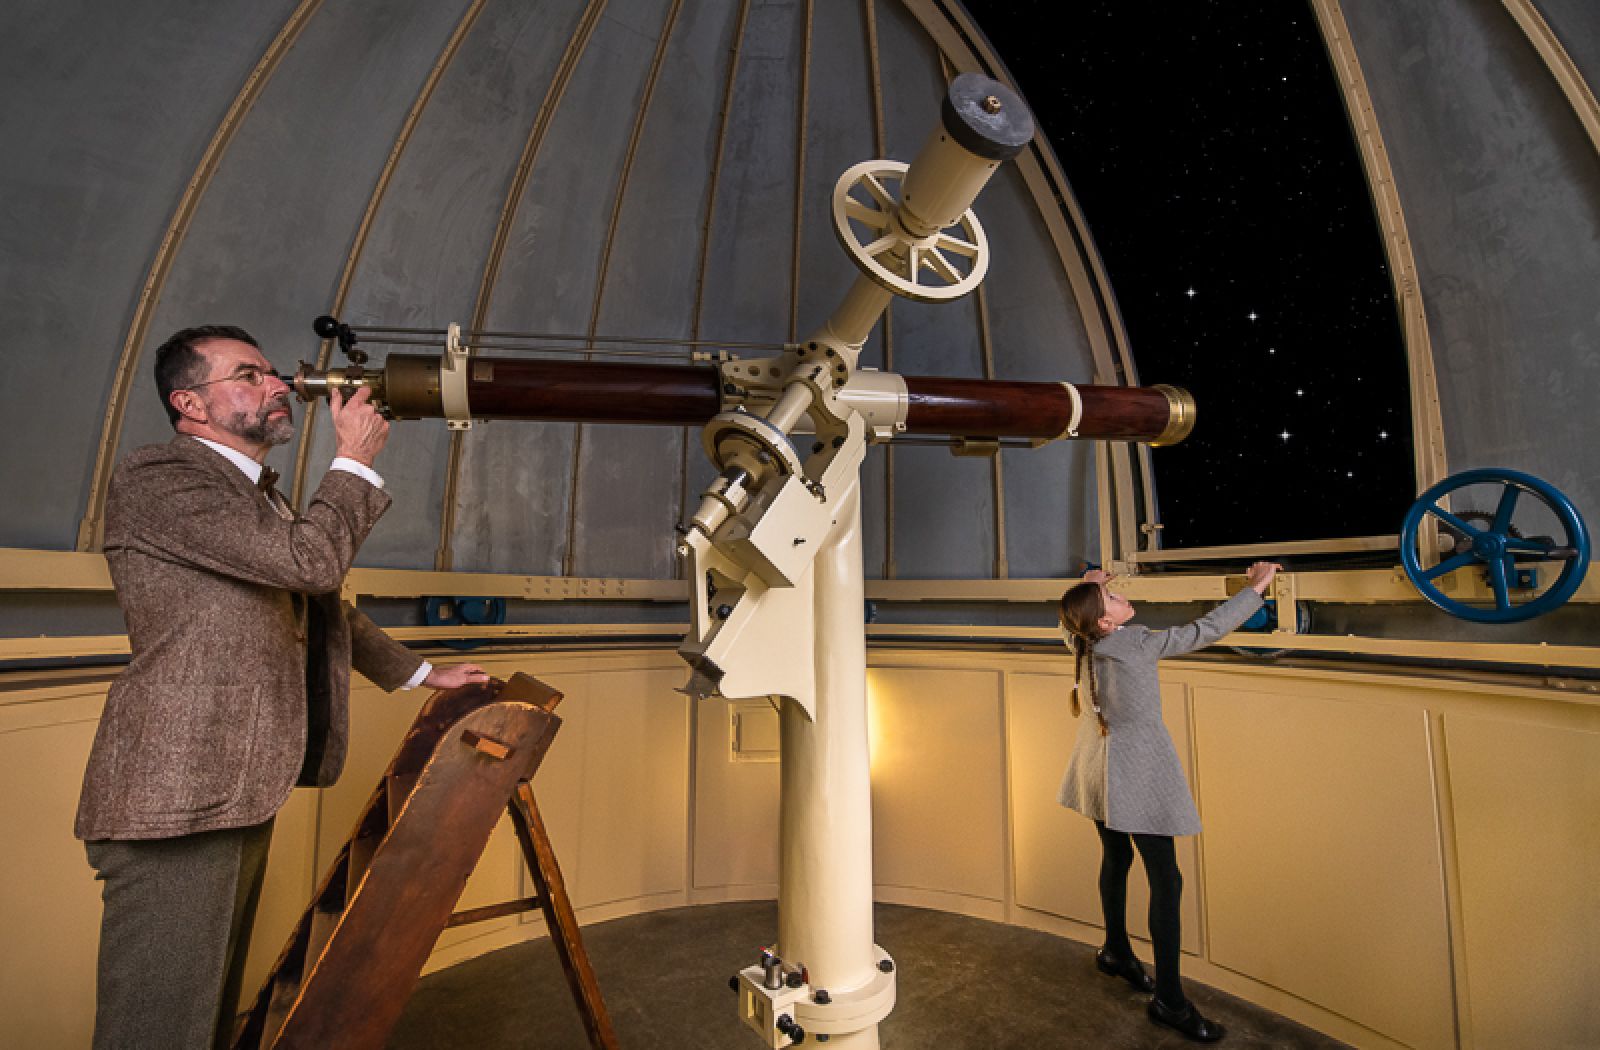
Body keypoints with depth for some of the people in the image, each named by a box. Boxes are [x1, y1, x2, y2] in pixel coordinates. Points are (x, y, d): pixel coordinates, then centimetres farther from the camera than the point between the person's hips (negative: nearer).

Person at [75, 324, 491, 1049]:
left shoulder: (262, 501, 19)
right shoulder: (156, 477, -10)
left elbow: (324, 608, 27)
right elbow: (310, 558, -24)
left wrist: (421, 673, 28)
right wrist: (355, 459, -8)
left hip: (241, 797, 9)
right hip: (176, 798, -9)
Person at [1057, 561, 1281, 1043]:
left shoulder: (1081, 642, -3)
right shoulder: (1136, 643, -21)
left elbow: (1067, 623, 23)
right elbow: (1207, 629, -14)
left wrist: (1087, 588, 18)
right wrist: (1256, 588, -4)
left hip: (1101, 771, 8)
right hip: (1137, 774, -8)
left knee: (1115, 857, 22)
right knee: (1166, 879, 1)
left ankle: (1116, 951, 40)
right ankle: (1168, 999, 11)